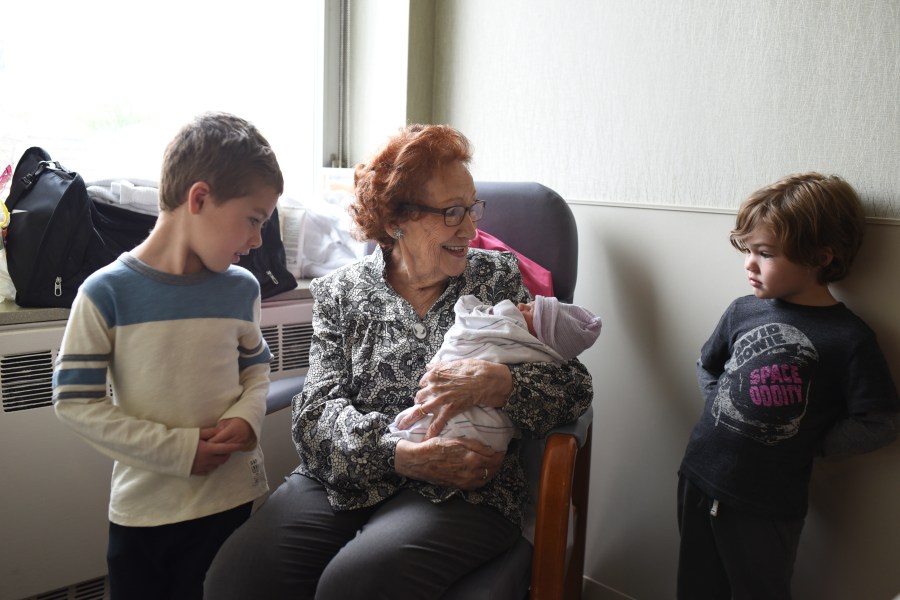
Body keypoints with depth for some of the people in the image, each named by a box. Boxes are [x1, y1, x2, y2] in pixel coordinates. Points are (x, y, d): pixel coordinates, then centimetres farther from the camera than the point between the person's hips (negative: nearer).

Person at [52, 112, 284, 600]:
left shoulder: (241, 290, -2)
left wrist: (246, 417, -11)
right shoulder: (106, 294, -13)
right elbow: (74, 401, -11)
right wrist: (179, 449, -17)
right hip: (145, 508, -3)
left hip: (235, 498, 3)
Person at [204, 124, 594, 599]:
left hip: (461, 491, -1)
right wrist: (398, 454, -20)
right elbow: (318, 407, -2)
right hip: (345, 478, 2)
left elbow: (576, 386, 1)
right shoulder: (341, 292, 8)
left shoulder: (497, 278, 7)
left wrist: (498, 381, -21)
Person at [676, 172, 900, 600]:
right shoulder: (743, 311, -1)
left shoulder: (849, 339, -13)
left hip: (768, 506, -4)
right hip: (698, 479, 4)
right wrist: (727, 412, 3)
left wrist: (808, 444, -9)